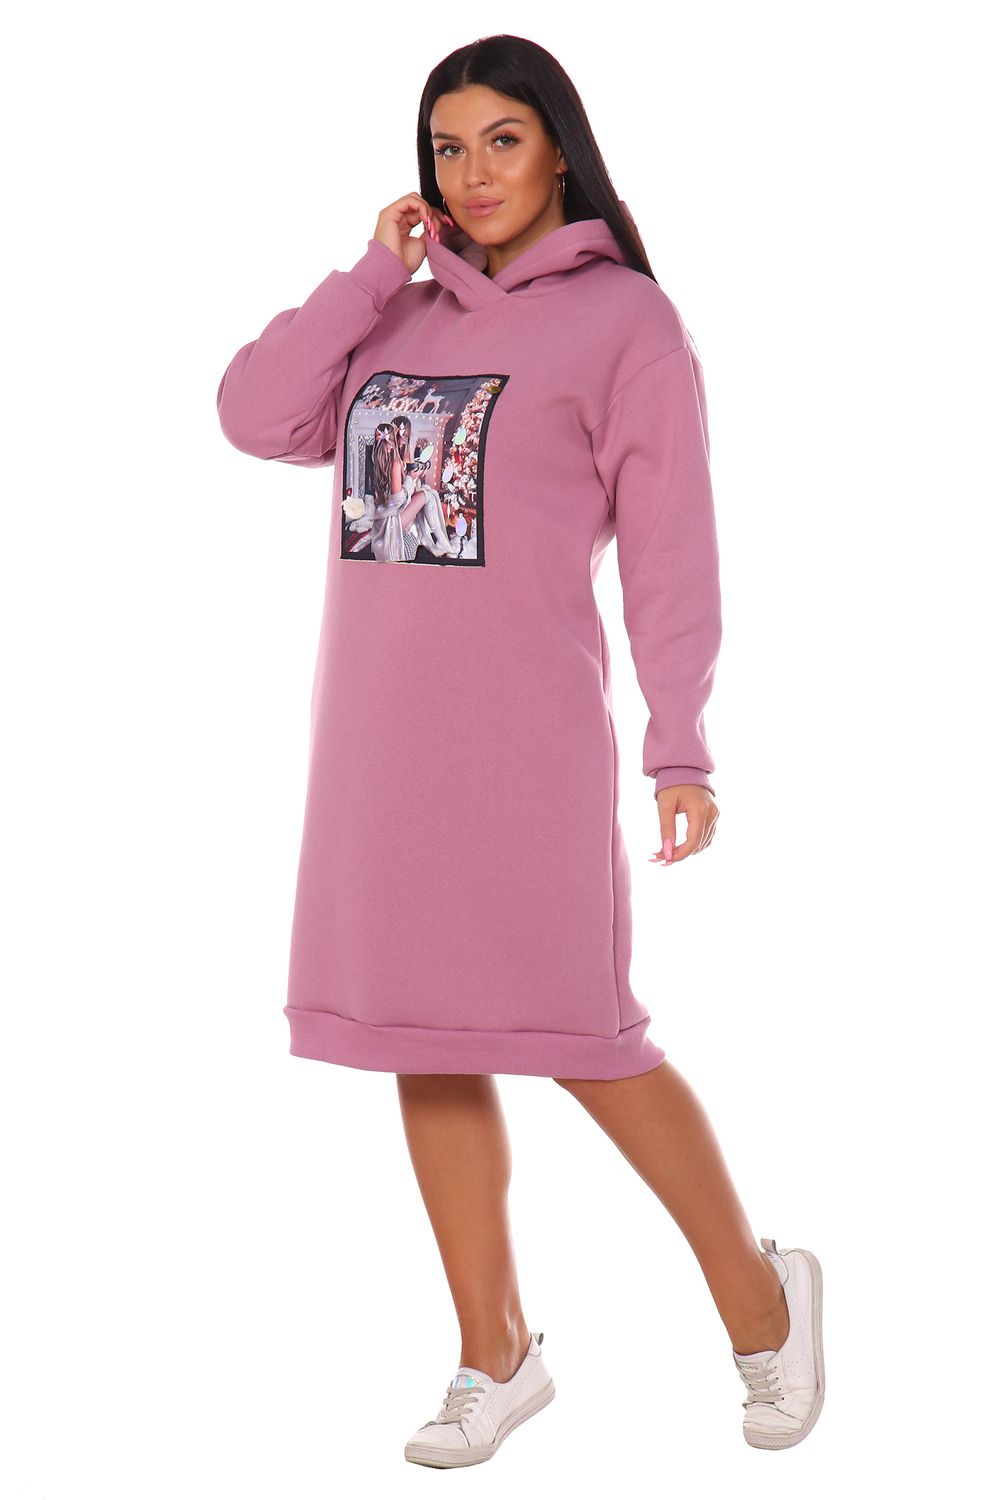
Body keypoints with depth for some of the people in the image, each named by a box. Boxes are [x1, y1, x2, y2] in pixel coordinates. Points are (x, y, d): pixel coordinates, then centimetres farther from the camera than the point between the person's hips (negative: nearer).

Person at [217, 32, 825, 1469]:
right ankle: (496, 1355, 19)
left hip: (523, 730, -6)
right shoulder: (401, 316, 14)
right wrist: (371, 272, 0)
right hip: (379, 728, 6)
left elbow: (669, 543, -6)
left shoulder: (625, 318, -1)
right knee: (422, 1036, 7)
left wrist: (681, 746, -10)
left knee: (577, 1032, -4)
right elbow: (255, 418, 3)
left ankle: (757, 1291, 17)